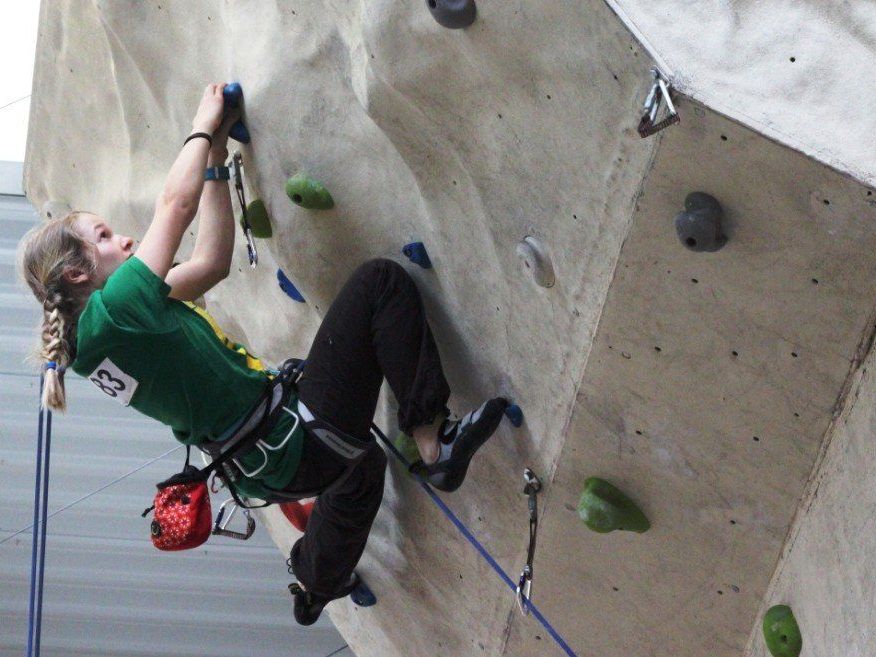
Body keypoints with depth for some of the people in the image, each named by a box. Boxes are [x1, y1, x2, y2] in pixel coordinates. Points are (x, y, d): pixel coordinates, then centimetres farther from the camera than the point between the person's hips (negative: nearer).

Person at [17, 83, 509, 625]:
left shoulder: (95, 332, 10)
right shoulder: (110, 311, -20)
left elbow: (212, 261, 14)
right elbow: (176, 203, -17)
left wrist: (216, 158, 12)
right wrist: (204, 127, 0)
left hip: (270, 466, 10)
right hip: (299, 444, -10)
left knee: (362, 458, 43)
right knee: (379, 282, -9)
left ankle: (316, 584, 57)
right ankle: (434, 443, -11)